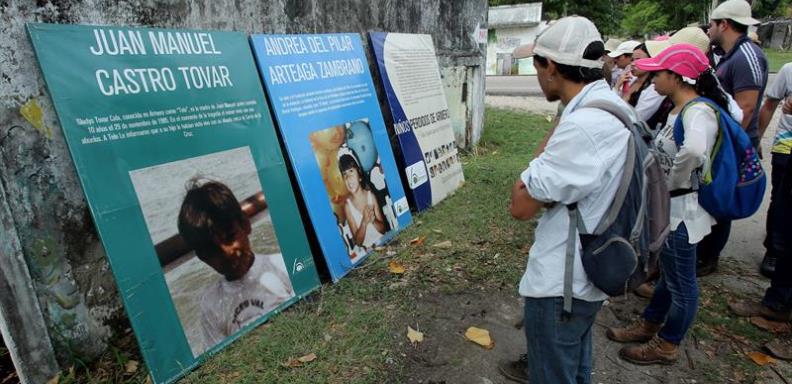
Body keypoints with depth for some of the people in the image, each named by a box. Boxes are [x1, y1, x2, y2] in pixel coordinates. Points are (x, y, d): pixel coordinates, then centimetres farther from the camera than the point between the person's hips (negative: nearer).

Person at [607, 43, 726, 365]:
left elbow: (694, 150, -44)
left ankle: (667, 345, 28)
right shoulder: (680, 109, 6)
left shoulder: (698, 112, -23)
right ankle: (648, 326, 42)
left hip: (682, 210, -10)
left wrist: (674, 182, -28)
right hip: (668, 207, 10)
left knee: (680, 282, 9)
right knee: (668, 274, 24)